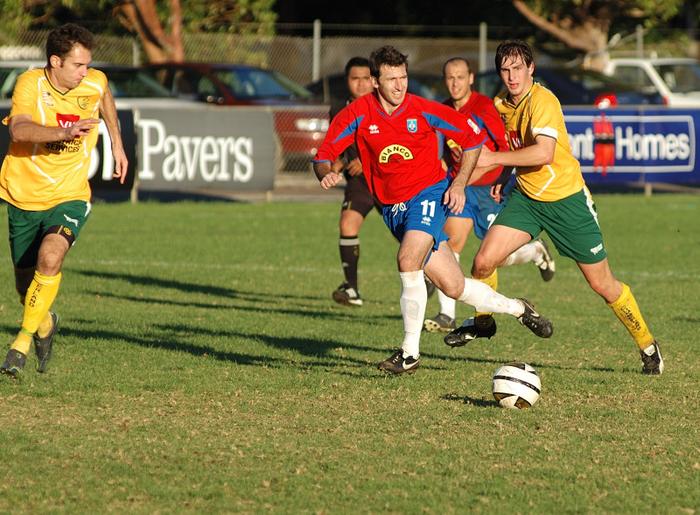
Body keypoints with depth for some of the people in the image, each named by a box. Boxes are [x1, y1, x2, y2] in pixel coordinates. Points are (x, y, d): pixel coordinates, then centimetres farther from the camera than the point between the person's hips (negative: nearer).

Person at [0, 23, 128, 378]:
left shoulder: (95, 83, -6)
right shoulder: (30, 84, -17)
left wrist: (117, 144, 24)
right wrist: (66, 132, -48)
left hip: (69, 196, 0)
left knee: (50, 257, -29)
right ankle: (45, 325, 46)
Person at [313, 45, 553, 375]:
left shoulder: (424, 111, -10)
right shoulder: (358, 114, -6)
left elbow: (471, 139, 2)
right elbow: (324, 155, -4)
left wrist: (459, 184, -6)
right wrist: (325, 174, -27)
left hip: (427, 195, -3)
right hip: (392, 208, 3)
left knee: (408, 261, -29)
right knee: (453, 287, 2)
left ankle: (410, 352, -18)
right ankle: (517, 309, 27)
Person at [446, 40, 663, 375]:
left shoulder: (542, 101, -21)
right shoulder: (502, 105, 3)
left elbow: (543, 152, -35)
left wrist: (494, 158, -31)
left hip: (566, 198, -6)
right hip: (526, 197, 6)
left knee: (602, 284, 0)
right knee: (483, 262, -10)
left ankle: (647, 346, 18)